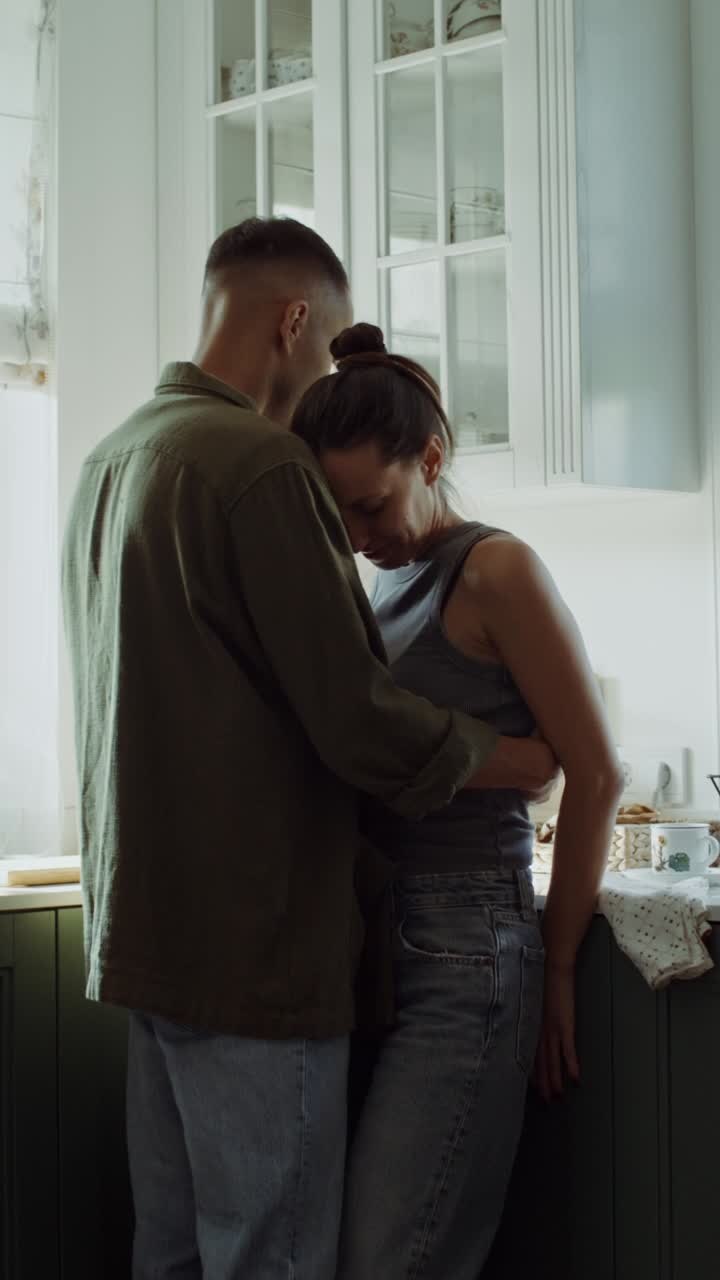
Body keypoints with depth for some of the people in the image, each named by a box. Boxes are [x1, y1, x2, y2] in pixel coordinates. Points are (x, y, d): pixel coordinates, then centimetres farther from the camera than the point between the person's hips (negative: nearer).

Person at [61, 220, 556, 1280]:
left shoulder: (111, 461, 12)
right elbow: (362, 724, -19)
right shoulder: (264, 466, -17)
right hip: (255, 945, -9)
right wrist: (514, 758, -3)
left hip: (140, 921, 9)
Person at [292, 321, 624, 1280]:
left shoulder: (495, 572, -6)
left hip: (460, 961, -8)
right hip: (366, 949, 8)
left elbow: (596, 774, -8)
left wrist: (557, 967, -2)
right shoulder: (383, 591, 16)